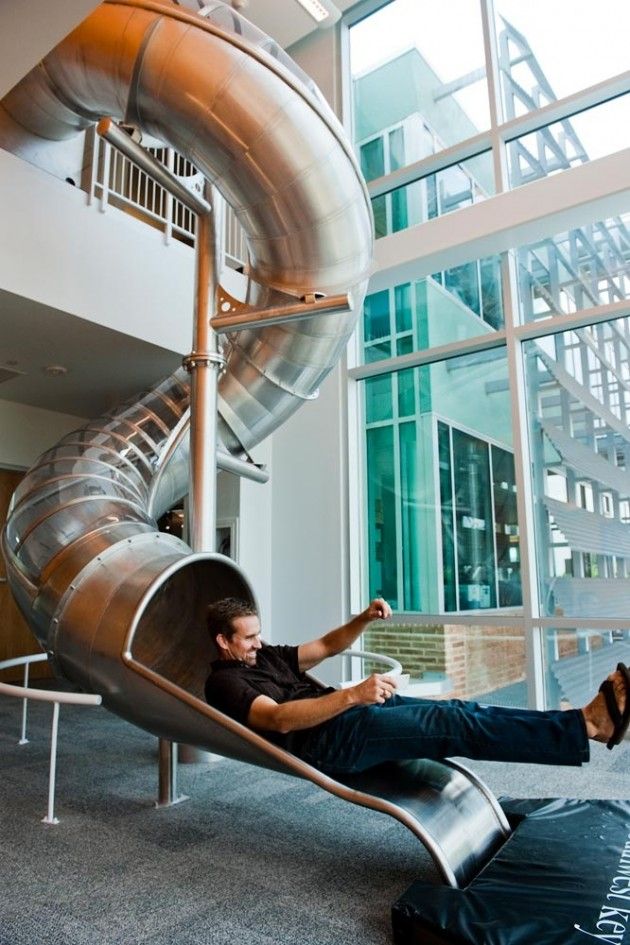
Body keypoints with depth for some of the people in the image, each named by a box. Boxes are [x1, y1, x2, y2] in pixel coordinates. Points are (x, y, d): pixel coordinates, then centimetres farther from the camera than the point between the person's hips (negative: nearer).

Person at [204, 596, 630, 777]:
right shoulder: (224, 680, -3)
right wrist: (352, 695, -33)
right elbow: (279, 720, -20)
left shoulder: (266, 656, 23)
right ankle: (588, 724, -23)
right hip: (323, 738, -8)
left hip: (346, 712, 8)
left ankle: (582, 719, -15)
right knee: (452, 724, -21)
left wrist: (364, 618, 6)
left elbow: (326, 647, 26)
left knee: (457, 710, -11)